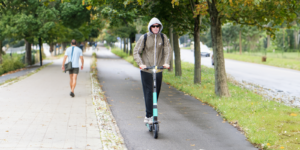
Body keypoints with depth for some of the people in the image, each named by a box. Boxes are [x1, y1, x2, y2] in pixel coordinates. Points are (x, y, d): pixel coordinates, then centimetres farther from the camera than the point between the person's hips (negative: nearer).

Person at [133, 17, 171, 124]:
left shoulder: (163, 37, 3)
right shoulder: (144, 38, -4)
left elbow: (168, 50, 1)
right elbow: (136, 52, -2)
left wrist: (166, 62, -16)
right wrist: (140, 63, -17)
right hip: (146, 69, -3)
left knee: (156, 93, 6)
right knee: (148, 92, -9)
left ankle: (151, 115, 20)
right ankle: (149, 116, -8)